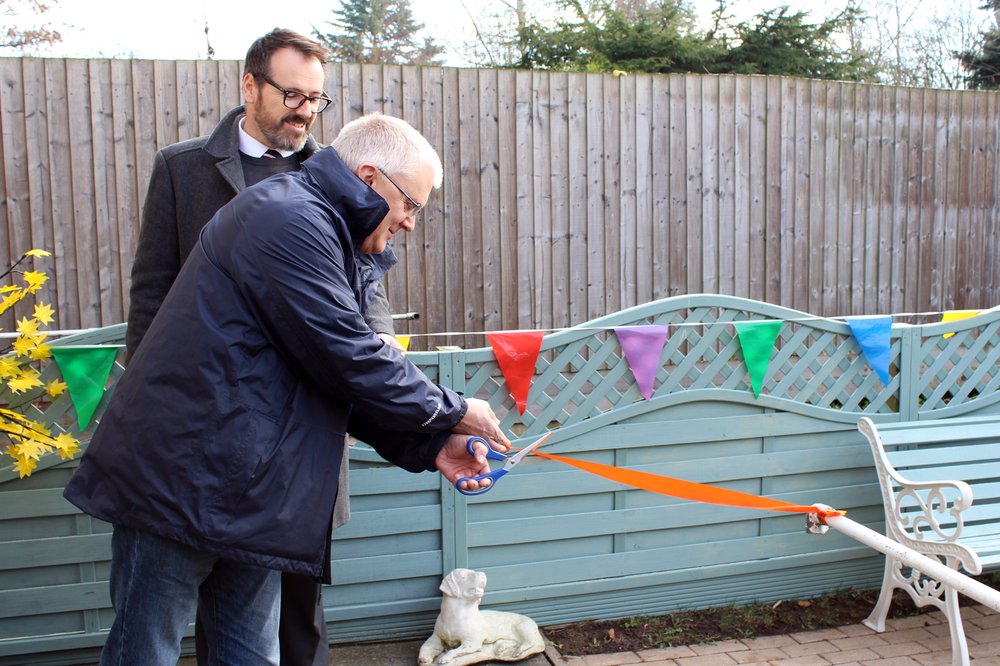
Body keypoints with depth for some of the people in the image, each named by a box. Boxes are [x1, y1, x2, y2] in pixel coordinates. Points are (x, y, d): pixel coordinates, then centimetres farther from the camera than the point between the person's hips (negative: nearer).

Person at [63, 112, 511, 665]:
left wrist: (430, 446, 4)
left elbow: (345, 383, 15)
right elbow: (347, 360, -22)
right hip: (184, 478, -10)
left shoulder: (319, 231, 16)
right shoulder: (290, 218, -18)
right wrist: (452, 411, -8)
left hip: (244, 490, 10)